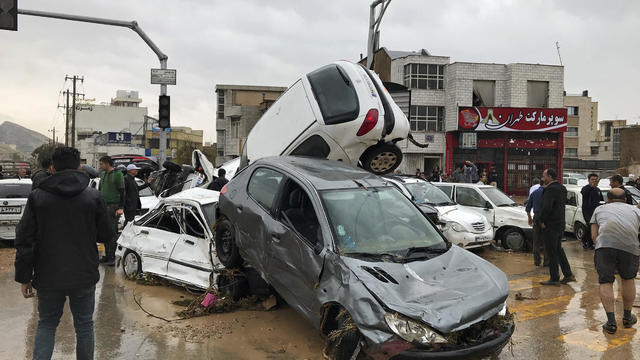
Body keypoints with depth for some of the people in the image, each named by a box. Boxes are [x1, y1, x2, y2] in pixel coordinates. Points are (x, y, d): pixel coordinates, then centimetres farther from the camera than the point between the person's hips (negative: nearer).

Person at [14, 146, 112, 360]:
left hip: (48, 277, 1)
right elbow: (104, 236, 0)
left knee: (46, 325, 19)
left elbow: (24, 240, -5)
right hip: (84, 277, 0)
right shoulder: (94, 197, -7)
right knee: (84, 326, 15)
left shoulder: (37, 197, -5)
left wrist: (24, 278, 2)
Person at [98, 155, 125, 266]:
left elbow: (122, 192, -11)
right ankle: (107, 255, 16)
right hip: (103, 206, 8)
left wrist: (121, 207, -16)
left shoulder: (118, 174, -8)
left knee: (112, 232, -6)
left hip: (113, 206, -7)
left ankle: (112, 257, -2)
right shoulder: (102, 174, 16)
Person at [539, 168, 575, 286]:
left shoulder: (551, 189, -19)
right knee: (558, 250, 19)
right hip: (560, 224, 10)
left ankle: (554, 278, 6)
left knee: (551, 252, -1)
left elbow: (546, 207, -26)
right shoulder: (562, 188, 11)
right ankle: (568, 274, 23)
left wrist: (542, 221, -14)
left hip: (550, 226, -9)